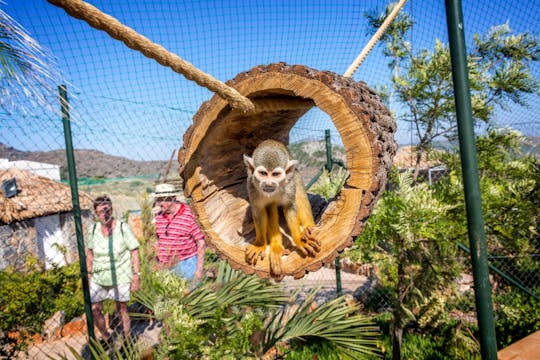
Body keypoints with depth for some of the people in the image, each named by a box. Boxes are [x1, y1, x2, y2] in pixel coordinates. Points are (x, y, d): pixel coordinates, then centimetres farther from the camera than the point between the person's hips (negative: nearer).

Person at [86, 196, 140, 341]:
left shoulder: (123, 228, -13)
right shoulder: (92, 230, -2)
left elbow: (134, 251, -9)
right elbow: (89, 253, 11)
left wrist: (136, 276, -11)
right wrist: (89, 274, 12)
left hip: (120, 276, -4)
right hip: (98, 277, 4)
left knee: (122, 309, 6)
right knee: (93, 310, 7)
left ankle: (127, 340, 26)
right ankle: (106, 338, 33)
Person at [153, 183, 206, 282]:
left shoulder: (189, 216, -14)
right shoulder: (159, 216, 4)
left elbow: (201, 244, -12)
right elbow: (158, 241, 16)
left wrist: (199, 269, -14)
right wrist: (158, 263, 13)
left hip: (186, 264, -5)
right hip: (165, 267, 5)